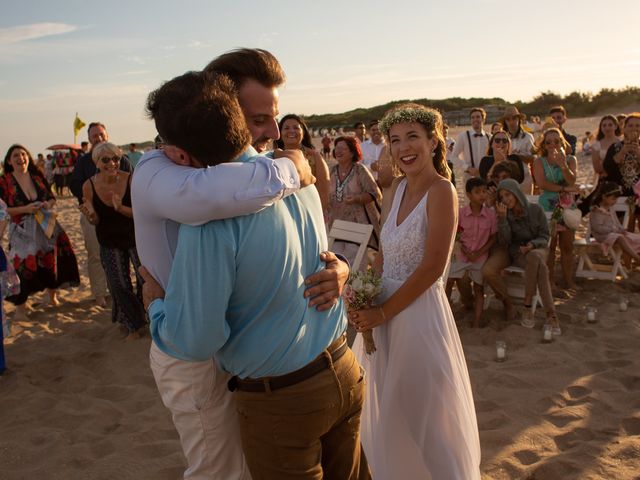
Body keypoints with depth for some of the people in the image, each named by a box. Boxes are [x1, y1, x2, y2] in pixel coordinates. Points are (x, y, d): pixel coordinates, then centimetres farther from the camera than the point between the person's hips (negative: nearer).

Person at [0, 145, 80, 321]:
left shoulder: (37, 177, 6)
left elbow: (52, 198, 13)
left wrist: (48, 204, -9)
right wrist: (25, 209, -20)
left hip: (46, 226, 4)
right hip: (22, 231, -4)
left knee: (52, 261, 7)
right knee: (23, 267, -7)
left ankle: (53, 297, 32)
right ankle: (20, 308, 7)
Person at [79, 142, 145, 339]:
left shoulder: (131, 180, -22)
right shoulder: (89, 186, -14)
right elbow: (96, 222, -5)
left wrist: (122, 208, -36)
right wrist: (91, 215, -28)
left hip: (135, 237, -2)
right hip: (109, 243, 2)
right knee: (119, 286, 10)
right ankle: (133, 326, 31)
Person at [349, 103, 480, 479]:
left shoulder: (442, 191, -16)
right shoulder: (400, 187, 7)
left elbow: (432, 267, -20)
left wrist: (383, 312, -16)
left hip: (419, 311, -7)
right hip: (384, 308, 8)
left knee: (423, 413, 9)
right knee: (391, 410, 22)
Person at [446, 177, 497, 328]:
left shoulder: (491, 214, -10)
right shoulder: (461, 213, -10)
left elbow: (493, 238, -4)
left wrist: (479, 253, -13)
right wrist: (466, 252, -13)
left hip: (481, 256, 0)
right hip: (462, 254, 0)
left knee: (479, 289, 7)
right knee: (449, 281, -2)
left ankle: (476, 324, 11)